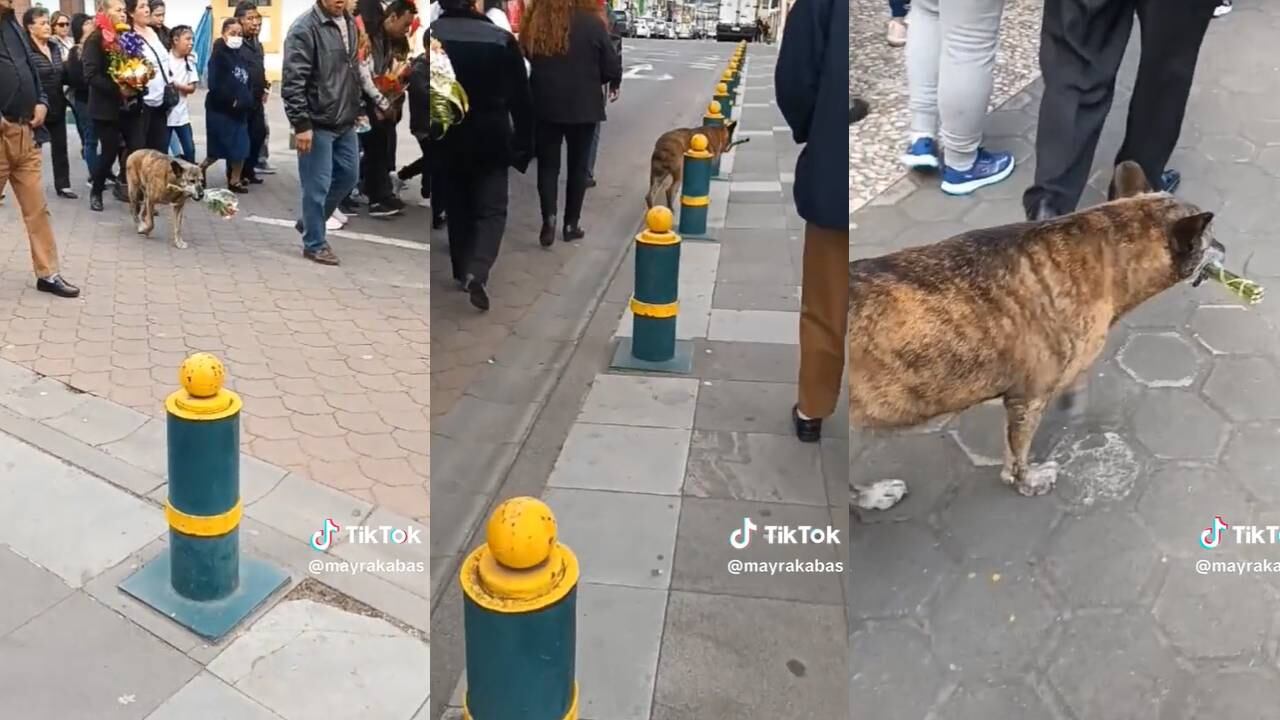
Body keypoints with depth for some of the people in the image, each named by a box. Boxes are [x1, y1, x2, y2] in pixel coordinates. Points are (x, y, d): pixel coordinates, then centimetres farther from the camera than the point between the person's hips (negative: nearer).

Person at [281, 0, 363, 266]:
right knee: (317, 186, 1)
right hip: (318, 124, -8)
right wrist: (301, 124, -20)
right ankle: (314, 243, 16)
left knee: (348, 176, 16)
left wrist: (356, 109, 18)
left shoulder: (350, 23, 8)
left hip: (345, 123, 8)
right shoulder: (305, 28, -16)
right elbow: (292, 81, -19)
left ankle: (310, 221, 35)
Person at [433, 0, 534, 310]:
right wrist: (524, 143, 3)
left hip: (445, 140, 2)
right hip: (490, 139, -1)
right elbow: (521, 98, -4)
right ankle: (477, 273, -16)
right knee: (492, 208, 5)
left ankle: (462, 273, 25)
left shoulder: (430, 35, -5)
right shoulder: (502, 39, -6)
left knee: (457, 208, 16)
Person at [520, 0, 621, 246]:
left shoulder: (534, 21, -3)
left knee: (547, 164, 10)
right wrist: (614, 83, 14)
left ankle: (549, 218, -8)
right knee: (577, 164, 11)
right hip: (582, 104, -2)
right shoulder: (591, 22, -12)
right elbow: (611, 66, -7)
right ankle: (571, 224, 15)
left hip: (545, 103, 2)